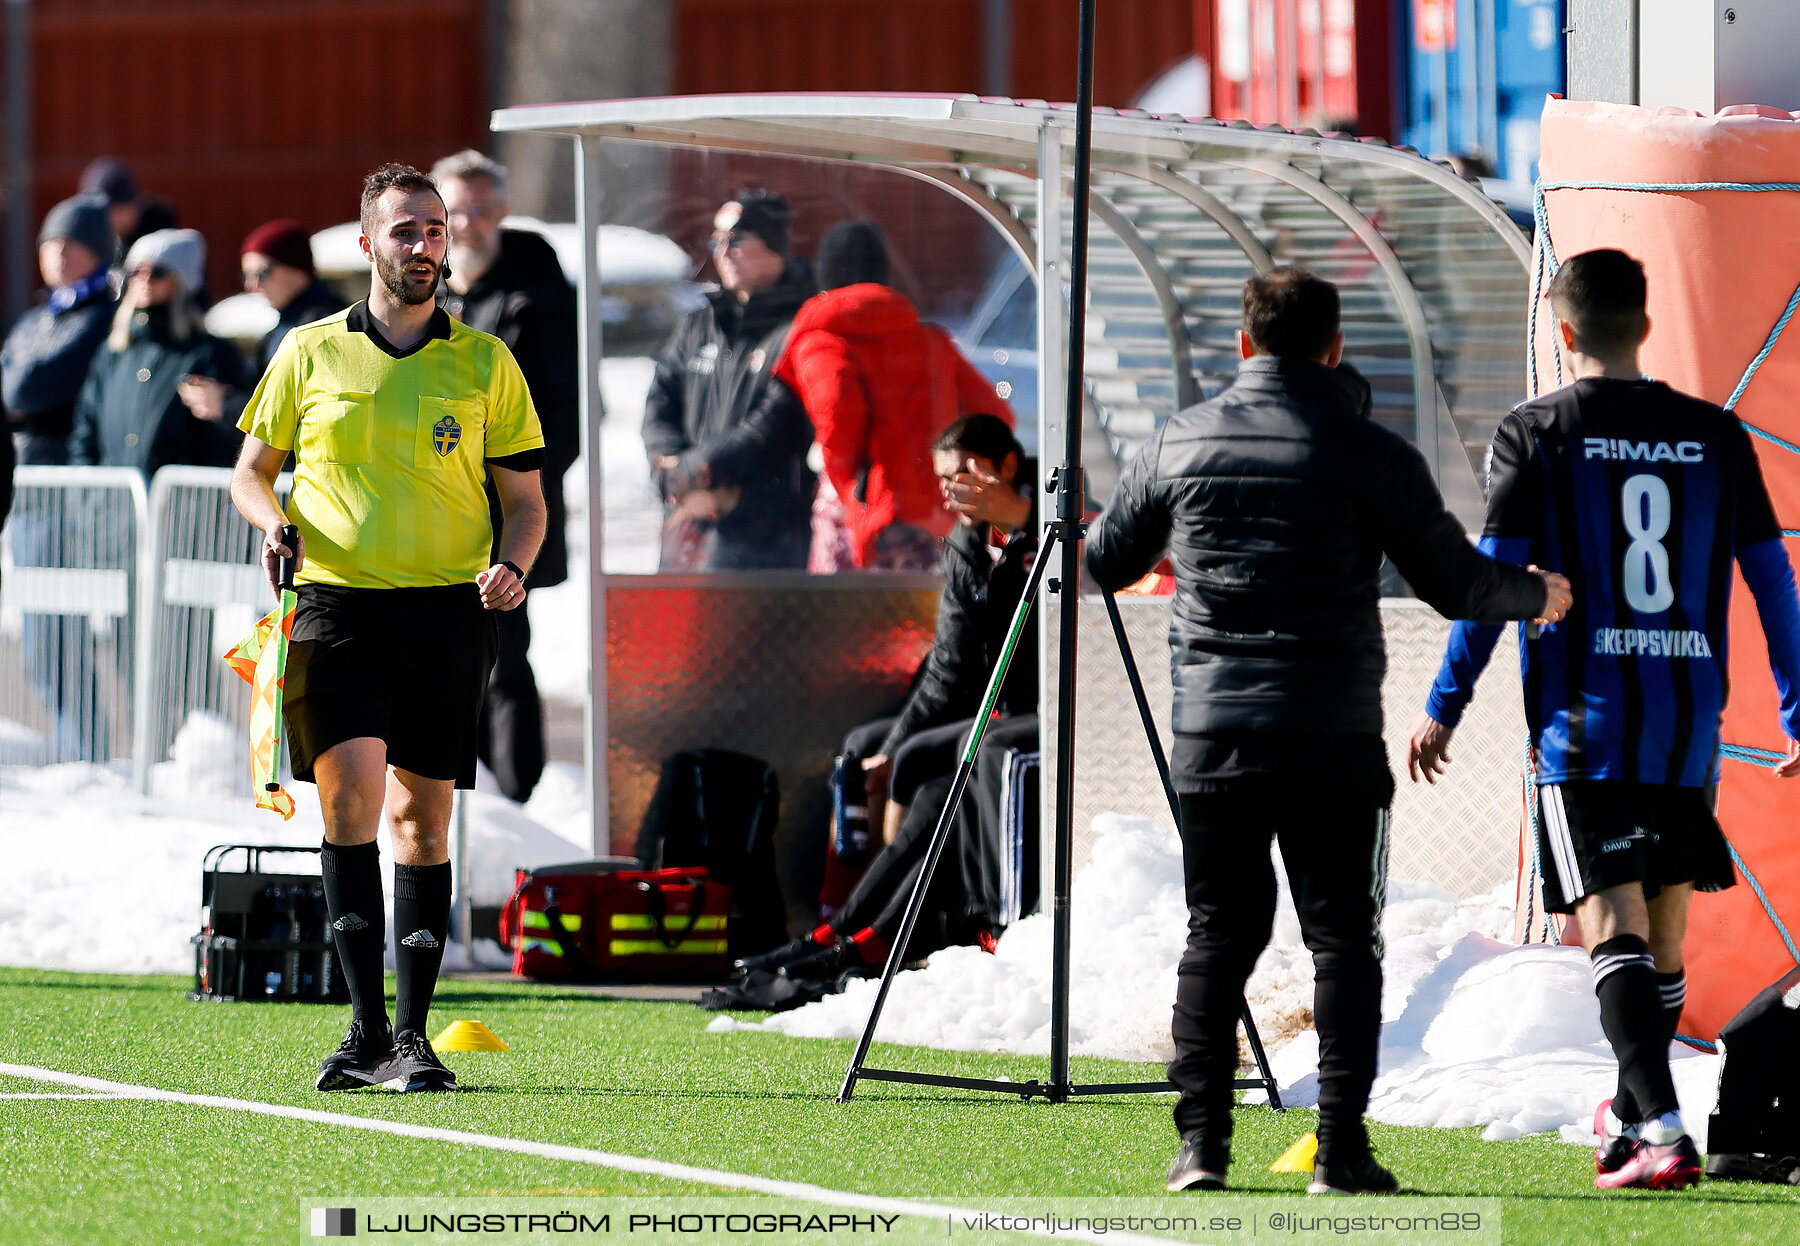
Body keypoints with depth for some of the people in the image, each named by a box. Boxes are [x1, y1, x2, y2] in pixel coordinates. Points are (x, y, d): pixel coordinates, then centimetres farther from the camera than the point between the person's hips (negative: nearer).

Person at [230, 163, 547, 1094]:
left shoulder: (485, 363, 10)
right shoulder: (309, 353, 9)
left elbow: (524, 497, 13)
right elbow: (252, 467, 17)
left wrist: (512, 565, -7)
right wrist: (272, 522, -4)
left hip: (447, 608, 1)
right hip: (335, 599, -1)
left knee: (423, 816, 2)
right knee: (350, 795, -16)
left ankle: (412, 1036, 8)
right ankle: (366, 1025, -14)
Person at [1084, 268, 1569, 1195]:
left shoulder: (1181, 442, 4)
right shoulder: (1370, 454, -5)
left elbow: (1102, 563, 17)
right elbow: (1455, 585, 0)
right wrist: (1538, 595, 21)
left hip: (1211, 730, 2)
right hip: (1332, 737, -2)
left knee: (1217, 934, 8)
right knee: (1341, 935, 3)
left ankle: (1200, 1141, 0)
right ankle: (1341, 1146, -2)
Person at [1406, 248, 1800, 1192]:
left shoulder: (1535, 434, -1)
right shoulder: (1715, 437, 8)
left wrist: (1442, 709, 2)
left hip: (1583, 721, -4)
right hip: (1689, 722, 4)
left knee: (1612, 929, -11)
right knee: (1664, 931, 17)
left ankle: (1662, 1131, -26)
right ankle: (1632, 1113, 33)